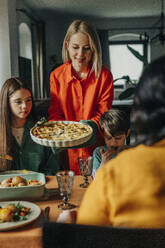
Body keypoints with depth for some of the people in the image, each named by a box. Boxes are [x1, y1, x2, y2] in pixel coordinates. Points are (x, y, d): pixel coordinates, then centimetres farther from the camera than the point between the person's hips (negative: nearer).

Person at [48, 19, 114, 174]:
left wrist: (92, 125, -30)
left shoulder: (104, 75, -6)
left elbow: (104, 112, -9)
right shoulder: (56, 76, -2)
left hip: (95, 148, -1)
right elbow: (55, 113, 0)